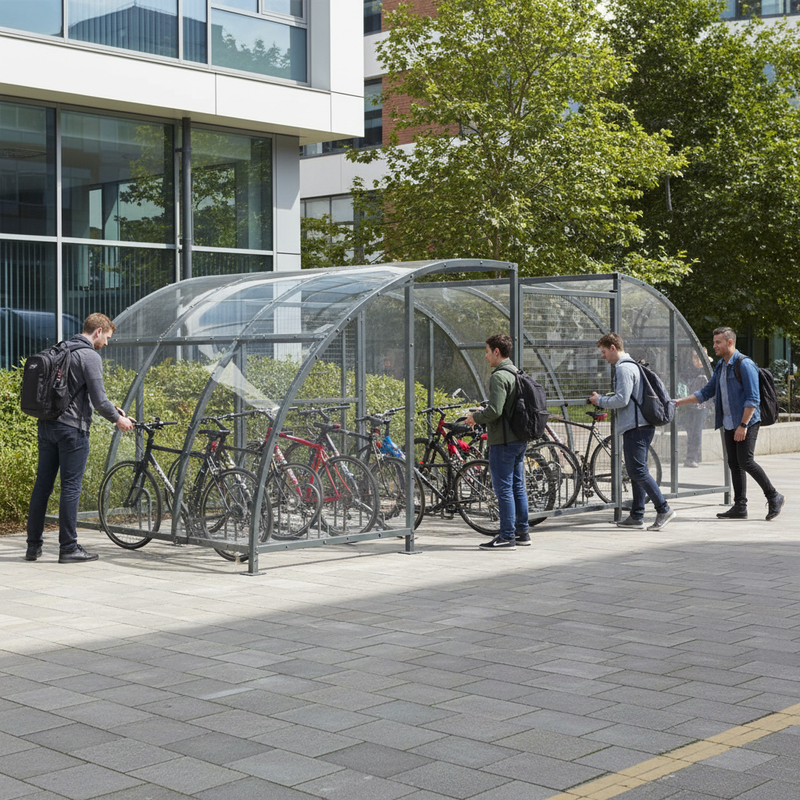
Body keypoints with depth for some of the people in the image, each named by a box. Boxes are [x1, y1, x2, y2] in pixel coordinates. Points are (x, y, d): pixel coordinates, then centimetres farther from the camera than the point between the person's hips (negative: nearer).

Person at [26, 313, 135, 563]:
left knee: (42, 485, 11)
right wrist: (117, 418, 2)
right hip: (72, 429, -8)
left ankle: (33, 546, 17)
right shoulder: (90, 356, -12)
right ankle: (68, 548, 2)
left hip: (47, 426, 8)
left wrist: (111, 408, 24)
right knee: (70, 487, -2)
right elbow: (98, 398, -16)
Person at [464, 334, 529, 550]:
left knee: (503, 489, -5)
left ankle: (507, 537, -2)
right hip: (520, 439, 10)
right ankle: (522, 532, 20)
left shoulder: (498, 377, -16)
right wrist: (481, 413, 19)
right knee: (518, 487, 14)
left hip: (503, 442, -9)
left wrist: (475, 417, -6)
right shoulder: (517, 374, 14)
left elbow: (494, 411, -23)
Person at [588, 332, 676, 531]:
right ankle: (636, 516, 14)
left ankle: (664, 510, -11)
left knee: (638, 471, -11)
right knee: (636, 472, 11)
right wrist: (603, 400, 18)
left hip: (635, 428, -11)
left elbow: (622, 400, -20)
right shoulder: (632, 365, 21)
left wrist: (599, 401, -5)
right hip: (640, 427, 11)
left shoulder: (624, 368, -13)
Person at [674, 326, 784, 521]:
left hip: (747, 423, -8)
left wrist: (743, 425, -22)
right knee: (734, 464, 6)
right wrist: (679, 402, 13)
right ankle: (740, 507, 9)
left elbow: (753, 399, -17)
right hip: (729, 424, 8)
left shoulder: (745, 364, -13)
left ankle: (774, 497, 1)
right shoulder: (720, 366, 14)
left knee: (746, 461, -13)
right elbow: (707, 392, 21)